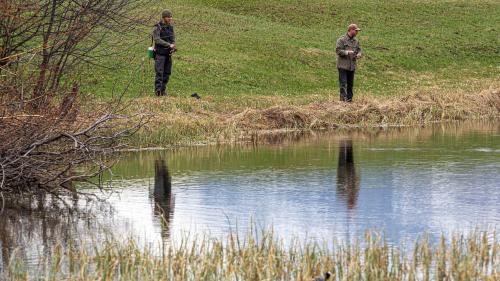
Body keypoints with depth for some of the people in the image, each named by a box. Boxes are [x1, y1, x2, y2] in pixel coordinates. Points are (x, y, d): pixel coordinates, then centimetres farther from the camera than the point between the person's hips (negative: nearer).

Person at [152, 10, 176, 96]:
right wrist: (169, 45, -23)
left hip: (168, 54, 6)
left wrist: (173, 48, -5)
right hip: (160, 54, -6)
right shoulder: (157, 28, -9)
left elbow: (173, 39, 14)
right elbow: (157, 40, -19)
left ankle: (163, 90, 11)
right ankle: (158, 90, -15)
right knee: (159, 72, -13)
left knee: (167, 73, 5)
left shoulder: (170, 27, 10)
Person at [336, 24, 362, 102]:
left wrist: (359, 54, -5)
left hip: (352, 66, 7)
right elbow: (338, 50, -13)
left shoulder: (356, 41, 12)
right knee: (343, 83, -11)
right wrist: (347, 52, -24)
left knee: (350, 83, 11)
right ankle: (343, 97, -16)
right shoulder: (342, 40, -8)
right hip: (343, 65, -7)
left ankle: (349, 98, 18)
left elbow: (359, 50, 18)